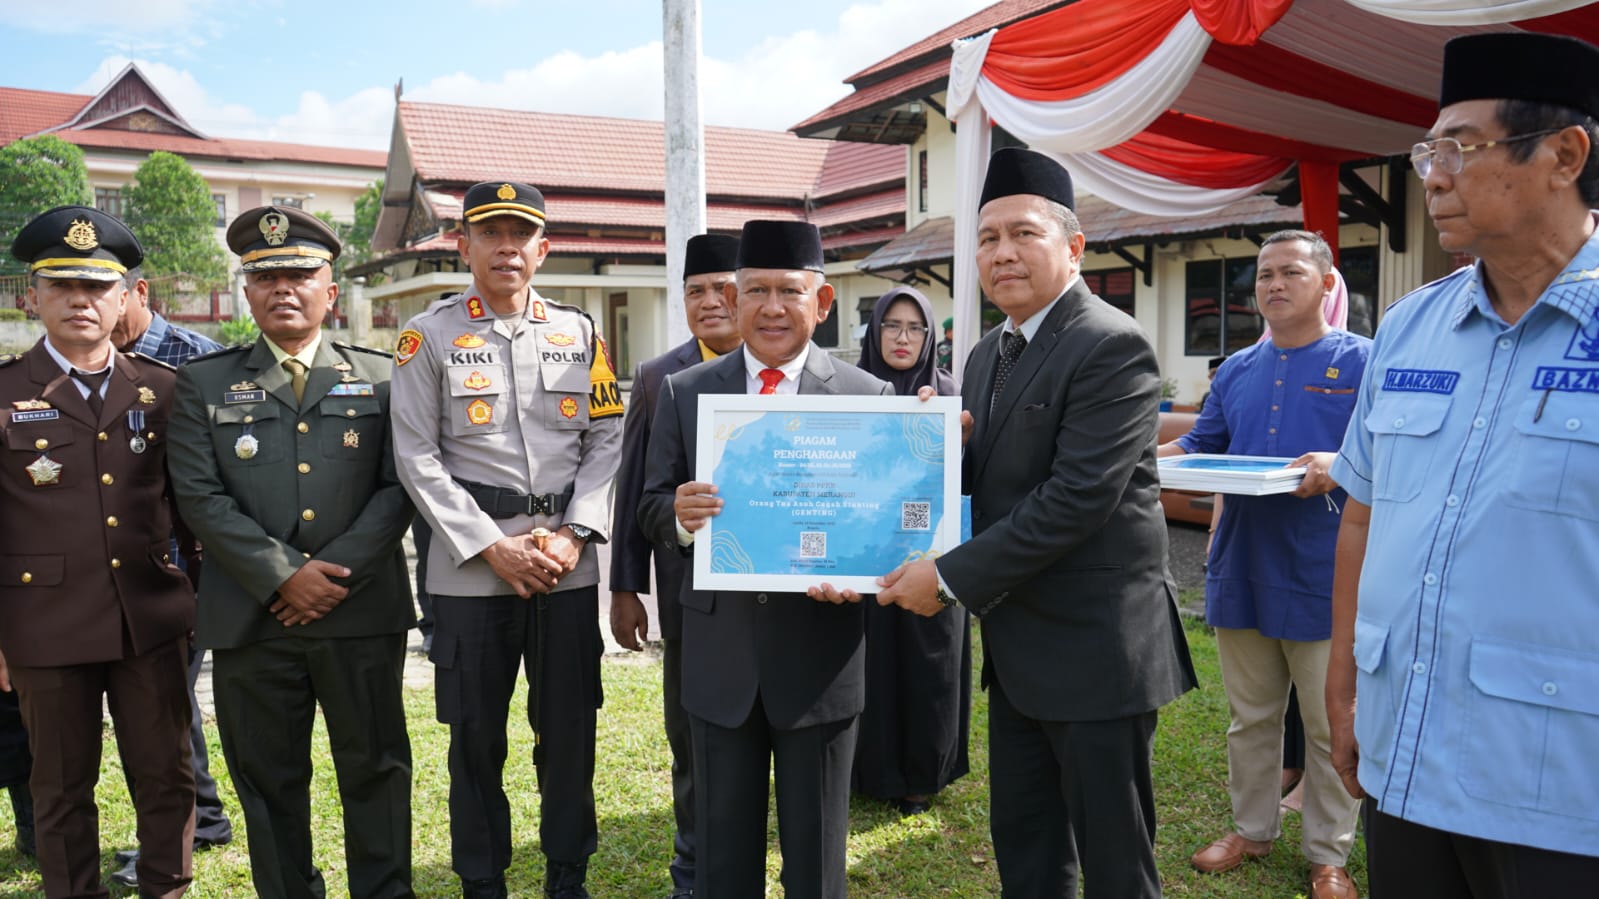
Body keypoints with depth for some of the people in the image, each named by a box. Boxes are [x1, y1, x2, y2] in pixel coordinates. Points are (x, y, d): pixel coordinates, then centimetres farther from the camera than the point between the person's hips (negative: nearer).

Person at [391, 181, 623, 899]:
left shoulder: (580, 334, 8)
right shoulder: (429, 337, 1)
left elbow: (607, 441, 5)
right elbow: (418, 458, -5)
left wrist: (574, 535, -8)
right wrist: (494, 548, -11)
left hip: (568, 565, 2)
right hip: (470, 567, -2)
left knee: (570, 729, 9)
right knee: (476, 736, 9)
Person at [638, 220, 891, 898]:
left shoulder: (869, 396, -2)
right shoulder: (683, 393, 4)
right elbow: (651, 508, 6)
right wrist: (680, 514, -18)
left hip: (821, 655, -1)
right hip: (718, 654, 2)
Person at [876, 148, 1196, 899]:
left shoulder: (1112, 347, -16)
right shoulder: (988, 355, 12)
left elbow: (1077, 496, -24)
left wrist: (951, 577, -20)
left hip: (1095, 646, -8)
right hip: (1017, 646, 8)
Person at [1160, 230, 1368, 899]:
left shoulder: (1361, 361, -4)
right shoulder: (1237, 371, 12)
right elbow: (1201, 443, 16)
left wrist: (1341, 464, -28)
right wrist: (1156, 458, -3)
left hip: (1324, 577, -5)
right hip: (1242, 569, 5)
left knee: (1331, 726, 7)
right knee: (1250, 717, 16)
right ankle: (1253, 830, 33)